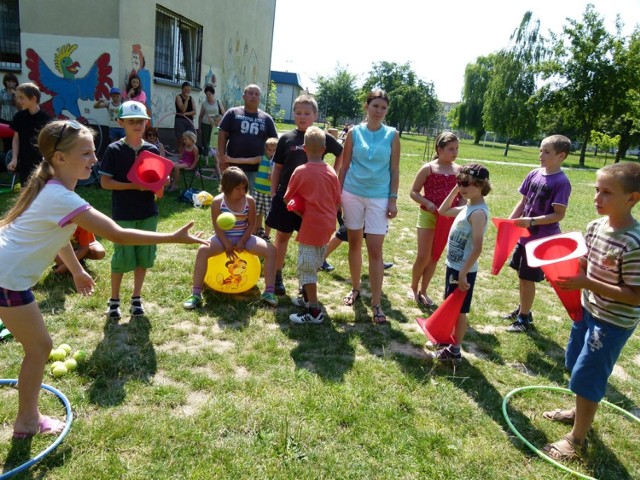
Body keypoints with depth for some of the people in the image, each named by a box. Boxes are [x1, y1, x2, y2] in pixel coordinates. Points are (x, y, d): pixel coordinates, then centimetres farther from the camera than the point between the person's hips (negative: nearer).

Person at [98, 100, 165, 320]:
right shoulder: (114, 150, -6)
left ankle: (136, 298, 25)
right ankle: (114, 300, 20)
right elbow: (105, 182, -9)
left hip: (148, 213, 3)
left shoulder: (152, 150, 4)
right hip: (123, 214, -3)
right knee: (121, 258, 3)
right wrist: (134, 186, -19)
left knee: (143, 257, 9)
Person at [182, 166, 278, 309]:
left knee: (271, 250, -21)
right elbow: (217, 227, -10)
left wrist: (242, 241, -14)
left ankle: (269, 292, -16)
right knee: (203, 250, -32)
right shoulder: (218, 201, -11)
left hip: (244, 238, 2)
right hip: (223, 238, -1)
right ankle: (196, 294, -24)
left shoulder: (249, 200, -6)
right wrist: (227, 245, -17)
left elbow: (251, 224, -2)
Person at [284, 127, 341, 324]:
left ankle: (314, 312, 3)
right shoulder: (331, 172, 4)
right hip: (327, 224, 7)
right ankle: (308, 298, 35)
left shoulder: (300, 171, -9)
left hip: (311, 225, -6)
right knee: (314, 264, 21)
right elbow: (337, 203, 8)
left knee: (306, 267, 0)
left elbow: (288, 199, 0)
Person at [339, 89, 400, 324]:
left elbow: (394, 170, 3)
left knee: (375, 250, -5)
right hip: (352, 194, 2)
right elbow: (344, 166, 5)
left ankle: (376, 303, 1)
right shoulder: (354, 132, 2)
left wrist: (393, 199, -3)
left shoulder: (392, 135, 1)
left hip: (379, 198, -1)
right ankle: (355, 288, 31)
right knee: (354, 243, 12)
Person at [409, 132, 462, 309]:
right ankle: (413, 288, 22)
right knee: (423, 256, -2)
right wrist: (427, 203, -21)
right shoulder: (428, 168, -8)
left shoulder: (459, 170, 2)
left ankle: (423, 291, 25)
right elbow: (414, 192, -5)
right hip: (427, 216, -3)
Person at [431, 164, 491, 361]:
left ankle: (455, 350, 18)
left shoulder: (478, 212, -22)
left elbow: (477, 248, -27)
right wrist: (455, 190, 10)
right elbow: (443, 211, 21)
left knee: (459, 310, 4)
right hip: (453, 265, 9)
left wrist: (463, 274, -26)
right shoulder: (467, 206, 6)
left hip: (463, 269, -9)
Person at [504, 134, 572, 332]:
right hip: (525, 235, 7)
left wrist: (532, 221, -26)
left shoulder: (561, 182, -16)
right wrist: (509, 221, 0)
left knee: (527, 278, 3)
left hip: (542, 239, -6)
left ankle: (524, 318, 20)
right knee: (521, 274, 18)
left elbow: (559, 214, -18)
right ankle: (522, 309, 37)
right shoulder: (534, 174, 2)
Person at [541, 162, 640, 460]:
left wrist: (586, 283, -30)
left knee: (586, 376, 2)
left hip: (614, 322, -8)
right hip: (588, 309, 8)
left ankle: (577, 439, 23)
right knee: (576, 366, 24)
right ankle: (581, 412, 50)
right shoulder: (595, 227, -4)